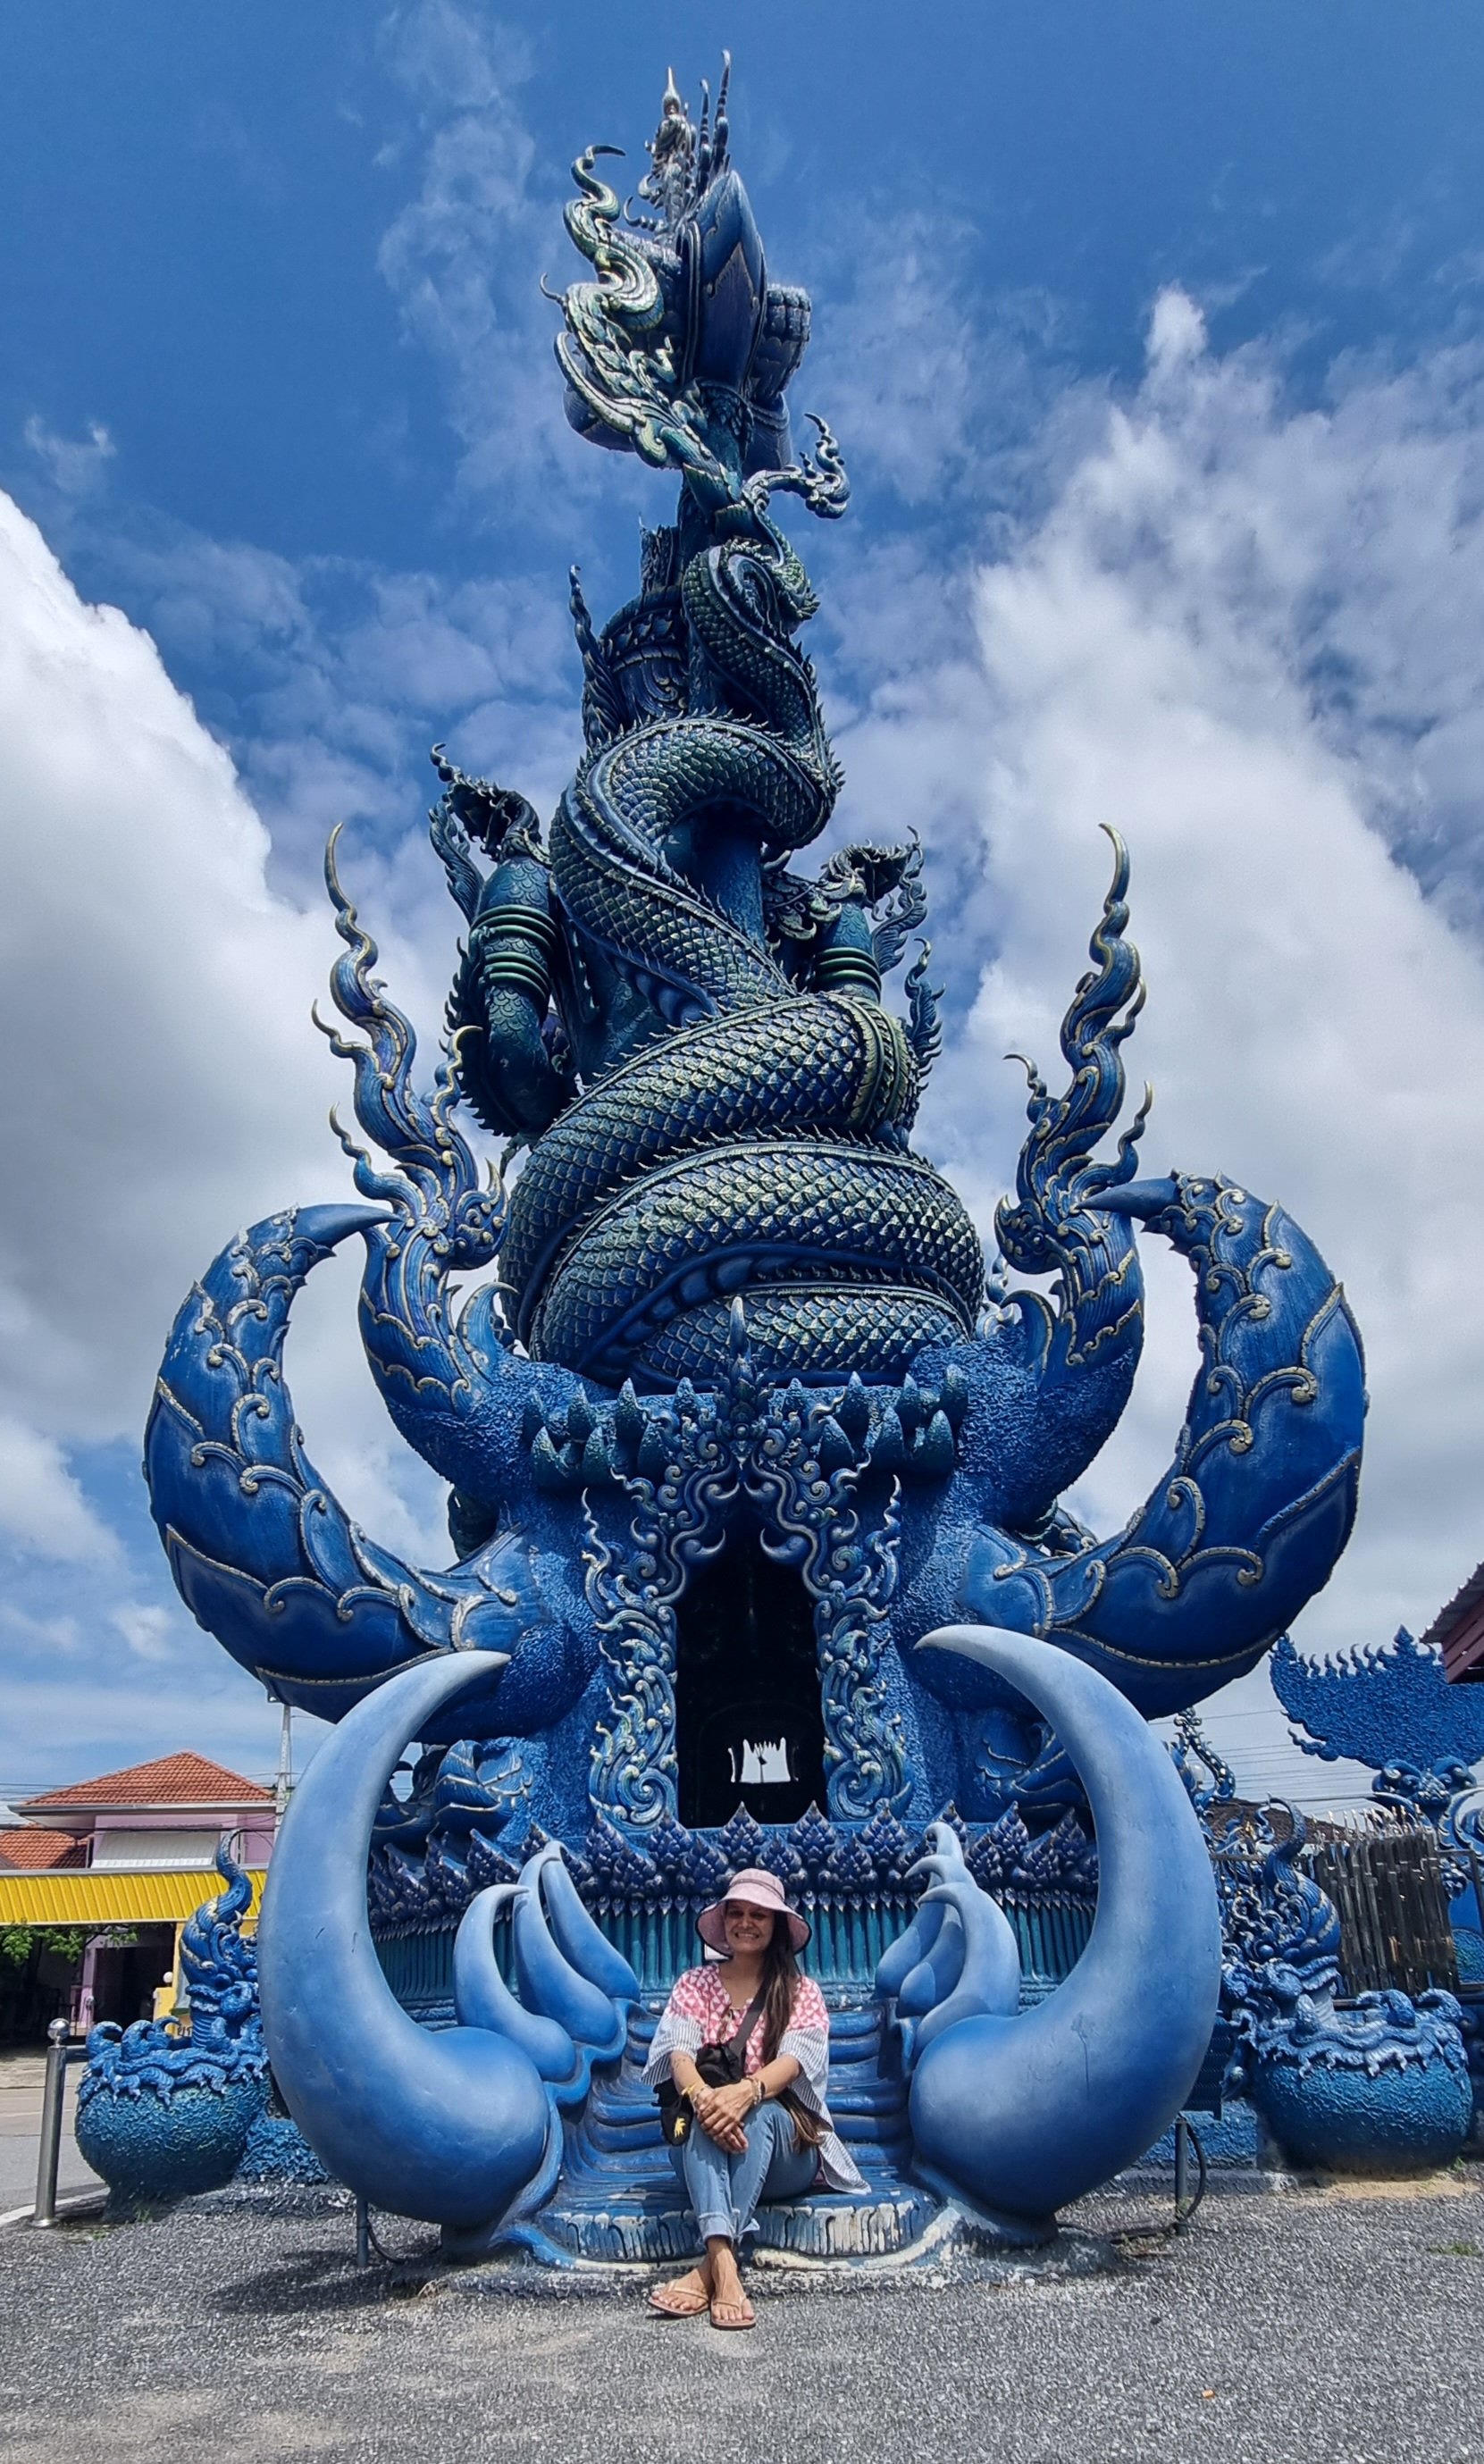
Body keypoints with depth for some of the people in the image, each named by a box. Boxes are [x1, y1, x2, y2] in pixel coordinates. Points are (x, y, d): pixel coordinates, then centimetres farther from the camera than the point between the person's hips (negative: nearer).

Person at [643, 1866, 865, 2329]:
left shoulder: (801, 1991, 7)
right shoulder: (695, 1984, 11)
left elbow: (795, 2059, -13)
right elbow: (678, 2051, -8)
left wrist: (747, 2091, -36)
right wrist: (700, 2094, -34)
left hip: (786, 2143, -1)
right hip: (701, 2141, 1)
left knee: (759, 2114, -35)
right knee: (709, 2114, -34)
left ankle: (708, 2270, -45)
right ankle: (724, 2263, -53)